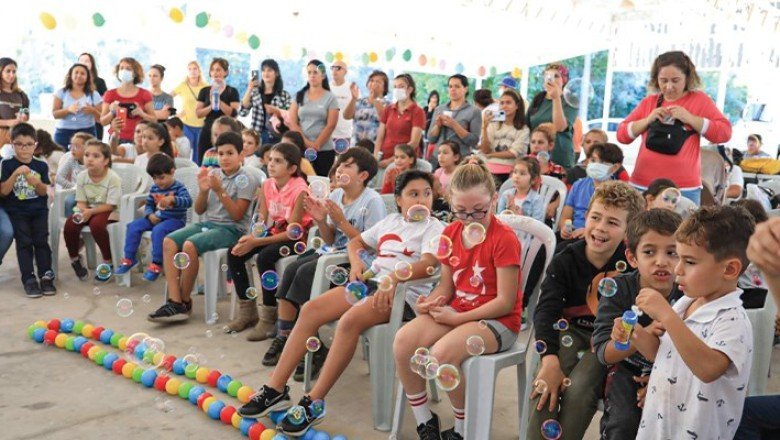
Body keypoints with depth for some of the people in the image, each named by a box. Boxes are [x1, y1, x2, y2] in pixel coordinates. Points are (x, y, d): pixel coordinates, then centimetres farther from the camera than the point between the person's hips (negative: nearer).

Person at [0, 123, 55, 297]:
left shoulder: (41, 166, 5)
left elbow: (44, 192, 4)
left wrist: (37, 183, -18)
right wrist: (16, 174, -19)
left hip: (39, 210, 2)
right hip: (16, 211, -2)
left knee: (41, 240, -8)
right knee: (24, 242, -11)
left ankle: (46, 276, -2)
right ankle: (29, 279, -9)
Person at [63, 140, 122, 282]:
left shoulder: (113, 178, -17)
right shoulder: (81, 176, -3)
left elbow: (110, 205, -18)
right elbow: (81, 201, 0)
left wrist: (91, 211, -30)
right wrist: (83, 211, -23)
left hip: (108, 211, -5)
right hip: (88, 210, 5)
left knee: (96, 223, -36)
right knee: (70, 223, -22)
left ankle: (108, 262, -16)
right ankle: (74, 259, 5)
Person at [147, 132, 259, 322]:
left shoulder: (246, 180, -4)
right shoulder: (212, 174, 12)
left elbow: (237, 215, -12)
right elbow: (199, 210, 12)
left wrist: (219, 190, -18)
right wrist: (203, 190, -7)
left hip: (231, 229, -6)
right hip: (206, 222, 6)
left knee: (190, 245, -30)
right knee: (169, 241, -18)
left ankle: (185, 302, -12)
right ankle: (174, 302, -21)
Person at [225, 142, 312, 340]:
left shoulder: (299, 189, -20)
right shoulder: (268, 184, 1)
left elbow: (292, 231, -23)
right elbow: (262, 220, 2)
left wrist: (256, 242, -27)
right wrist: (251, 237, -21)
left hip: (295, 237, -7)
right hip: (273, 232, 7)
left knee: (265, 257, -32)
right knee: (234, 253, -11)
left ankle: (269, 316, -17)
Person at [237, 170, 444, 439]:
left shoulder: (434, 228, 1)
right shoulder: (390, 221, 21)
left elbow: (428, 264, -18)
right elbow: (356, 242, 31)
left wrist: (393, 278, -33)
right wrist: (356, 261, 9)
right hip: (372, 281, 7)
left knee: (350, 320, -34)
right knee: (311, 310, -13)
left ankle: (314, 403, -25)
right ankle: (276, 389, -8)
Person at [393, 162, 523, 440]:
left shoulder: (504, 239, -15)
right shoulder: (450, 233, 6)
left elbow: (505, 302, -16)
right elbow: (447, 285, 12)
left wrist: (457, 318, -17)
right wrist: (431, 302, -11)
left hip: (498, 321, -6)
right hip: (456, 312, 7)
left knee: (442, 352, -33)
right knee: (402, 341, -19)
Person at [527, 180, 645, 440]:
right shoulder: (565, 261, -5)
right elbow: (546, 311, -13)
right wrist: (550, 360, -27)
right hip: (571, 330, 2)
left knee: (579, 390, -26)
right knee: (546, 387, -23)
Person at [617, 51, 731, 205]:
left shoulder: (699, 100, 5)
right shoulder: (649, 102, 13)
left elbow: (725, 132, -3)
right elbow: (622, 135, 10)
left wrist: (689, 118, -12)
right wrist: (648, 119, -5)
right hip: (642, 185, 3)